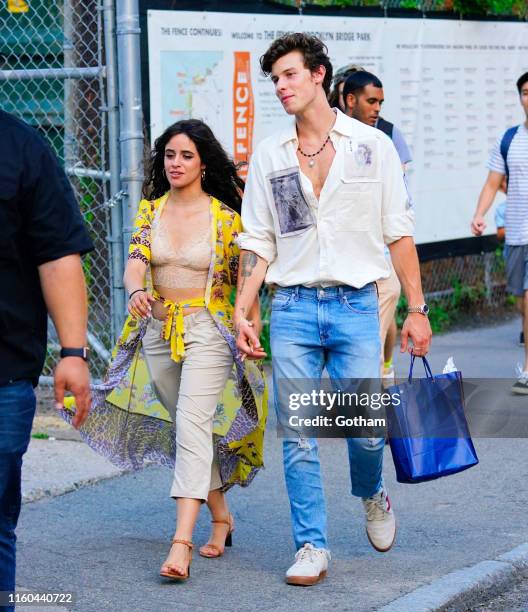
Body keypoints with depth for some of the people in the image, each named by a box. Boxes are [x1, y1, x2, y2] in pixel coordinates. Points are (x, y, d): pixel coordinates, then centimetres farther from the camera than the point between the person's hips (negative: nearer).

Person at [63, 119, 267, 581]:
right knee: (187, 426, 14)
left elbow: (243, 278, 0)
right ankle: (220, 516, 32)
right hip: (157, 331, 5)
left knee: (192, 424, -19)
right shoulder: (150, 210, 6)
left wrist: (252, 324, -8)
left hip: (208, 331, -5)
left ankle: (182, 542, -26)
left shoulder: (226, 217, -4)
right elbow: (136, 261, -6)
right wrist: (137, 290, -27)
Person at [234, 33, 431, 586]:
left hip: (356, 306, -1)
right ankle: (311, 548, 8)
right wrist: (241, 314, 1)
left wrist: (417, 309, 1)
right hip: (293, 309, 2)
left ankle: (372, 494, 30)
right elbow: (257, 241, 9)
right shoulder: (269, 155, 7)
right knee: (297, 436, -2)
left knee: (366, 429, -3)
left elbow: (399, 233, 4)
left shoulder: (372, 146, 3)